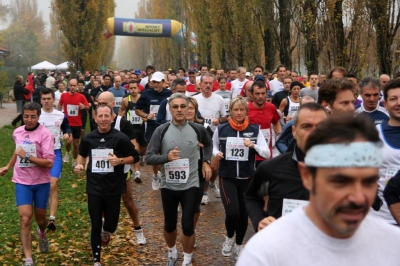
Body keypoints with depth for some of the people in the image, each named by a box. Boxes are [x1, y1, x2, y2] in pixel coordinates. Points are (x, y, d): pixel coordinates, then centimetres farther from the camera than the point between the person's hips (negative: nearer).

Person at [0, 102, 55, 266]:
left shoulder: (45, 134, -15)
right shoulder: (17, 133, 3)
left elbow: (49, 162, -23)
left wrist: (27, 156, -27)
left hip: (41, 182, -2)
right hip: (22, 182, 3)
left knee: (40, 218, 14)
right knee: (25, 218, -11)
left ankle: (42, 233, 52)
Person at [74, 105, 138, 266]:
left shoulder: (120, 138, -9)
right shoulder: (88, 138, 0)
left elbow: (135, 157, -2)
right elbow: (82, 154, 19)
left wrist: (120, 160, -20)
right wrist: (79, 165, -1)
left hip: (114, 189, -1)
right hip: (94, 188, 1)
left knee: (111, 224, 6)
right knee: (95, 226, 5)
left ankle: (106, 232, 45)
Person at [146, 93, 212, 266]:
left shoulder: (197, 129, -3)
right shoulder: (161, 131, -9)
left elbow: (208, 144, 19)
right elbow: (149, 157, -12)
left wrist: (206, 162, 6)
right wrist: (166, 157, -29)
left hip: (190, 185, 0)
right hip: (168, 186, 0)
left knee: (188, 225, -1)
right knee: (170, 225, 16)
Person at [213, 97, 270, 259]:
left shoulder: (255, 130, -4)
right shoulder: (221, 129, -4)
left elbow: (267, 154, -8)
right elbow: (213, 146, 13)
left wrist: (253, 145, -24)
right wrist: (216, 153, -8)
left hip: (247, 178, 2)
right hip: (227, 177, -1)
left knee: (244, 214, 11)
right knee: (232, 213, -14)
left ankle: (238, 245, 35)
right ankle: (229, 238, 19)